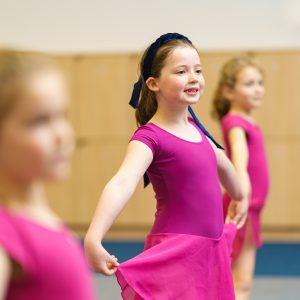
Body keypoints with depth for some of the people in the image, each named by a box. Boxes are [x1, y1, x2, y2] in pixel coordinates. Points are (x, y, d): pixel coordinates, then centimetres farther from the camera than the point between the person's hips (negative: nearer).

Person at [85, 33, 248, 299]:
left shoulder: (193, 127, 9)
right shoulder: (150, 137, -15)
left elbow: (220, 161, 30)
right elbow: (121, 184, -32)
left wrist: (239, 197, 46)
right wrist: (93, 239, -47)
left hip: (209, 252, 8)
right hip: (175, 255, -8)